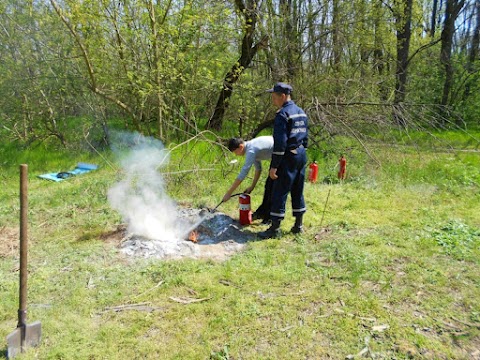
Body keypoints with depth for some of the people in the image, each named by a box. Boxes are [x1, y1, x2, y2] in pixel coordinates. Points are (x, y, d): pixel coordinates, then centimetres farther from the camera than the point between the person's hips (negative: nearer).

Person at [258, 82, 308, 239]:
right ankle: (298, 225, 23)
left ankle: (275, 228, 3)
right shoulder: (301, 112, 13)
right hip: (301, 155, 9)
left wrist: (274, 166, -18)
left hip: (288, 157, -9)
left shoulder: (283, 114, -14)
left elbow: (280, 142, -20)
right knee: (298, 192, 15)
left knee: (279, 193, -3)